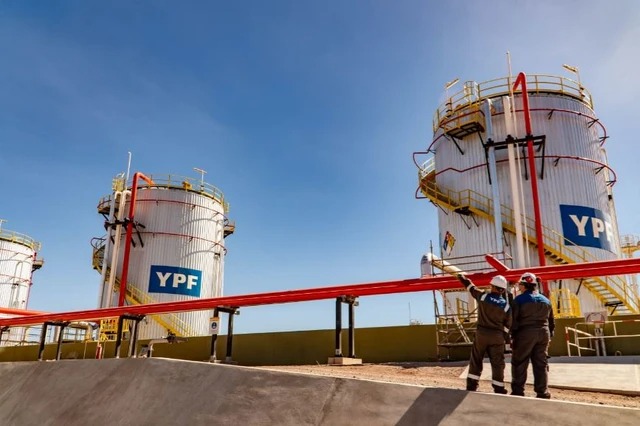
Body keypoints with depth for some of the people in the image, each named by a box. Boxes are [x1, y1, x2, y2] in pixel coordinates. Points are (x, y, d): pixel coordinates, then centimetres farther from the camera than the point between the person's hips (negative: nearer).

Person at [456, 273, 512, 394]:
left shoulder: (483, 296, -5)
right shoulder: (506, 306, -2)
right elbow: (507, 326, 3)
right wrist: (502, 337, 15)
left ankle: (471, 387, 13)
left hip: (481, 333, 0)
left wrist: (462, 277, 29)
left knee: (475, 361, 11)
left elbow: (470, 286, 12)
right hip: (497, 336, 0)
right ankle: (499, 390, 6)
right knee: (497, 364, 5)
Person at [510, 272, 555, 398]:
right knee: (541, 364, 10)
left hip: (525, 333, -5)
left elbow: (514, 320, -10)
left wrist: (513, 335, -5)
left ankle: (518, 391, 4)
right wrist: (549, 335, 20)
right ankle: (543, 393, 10)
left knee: (519, 363, 3)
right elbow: (551, 322, 15)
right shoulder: (545, 300, 12)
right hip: (543, 333, 5)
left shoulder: (519, 299, -6)